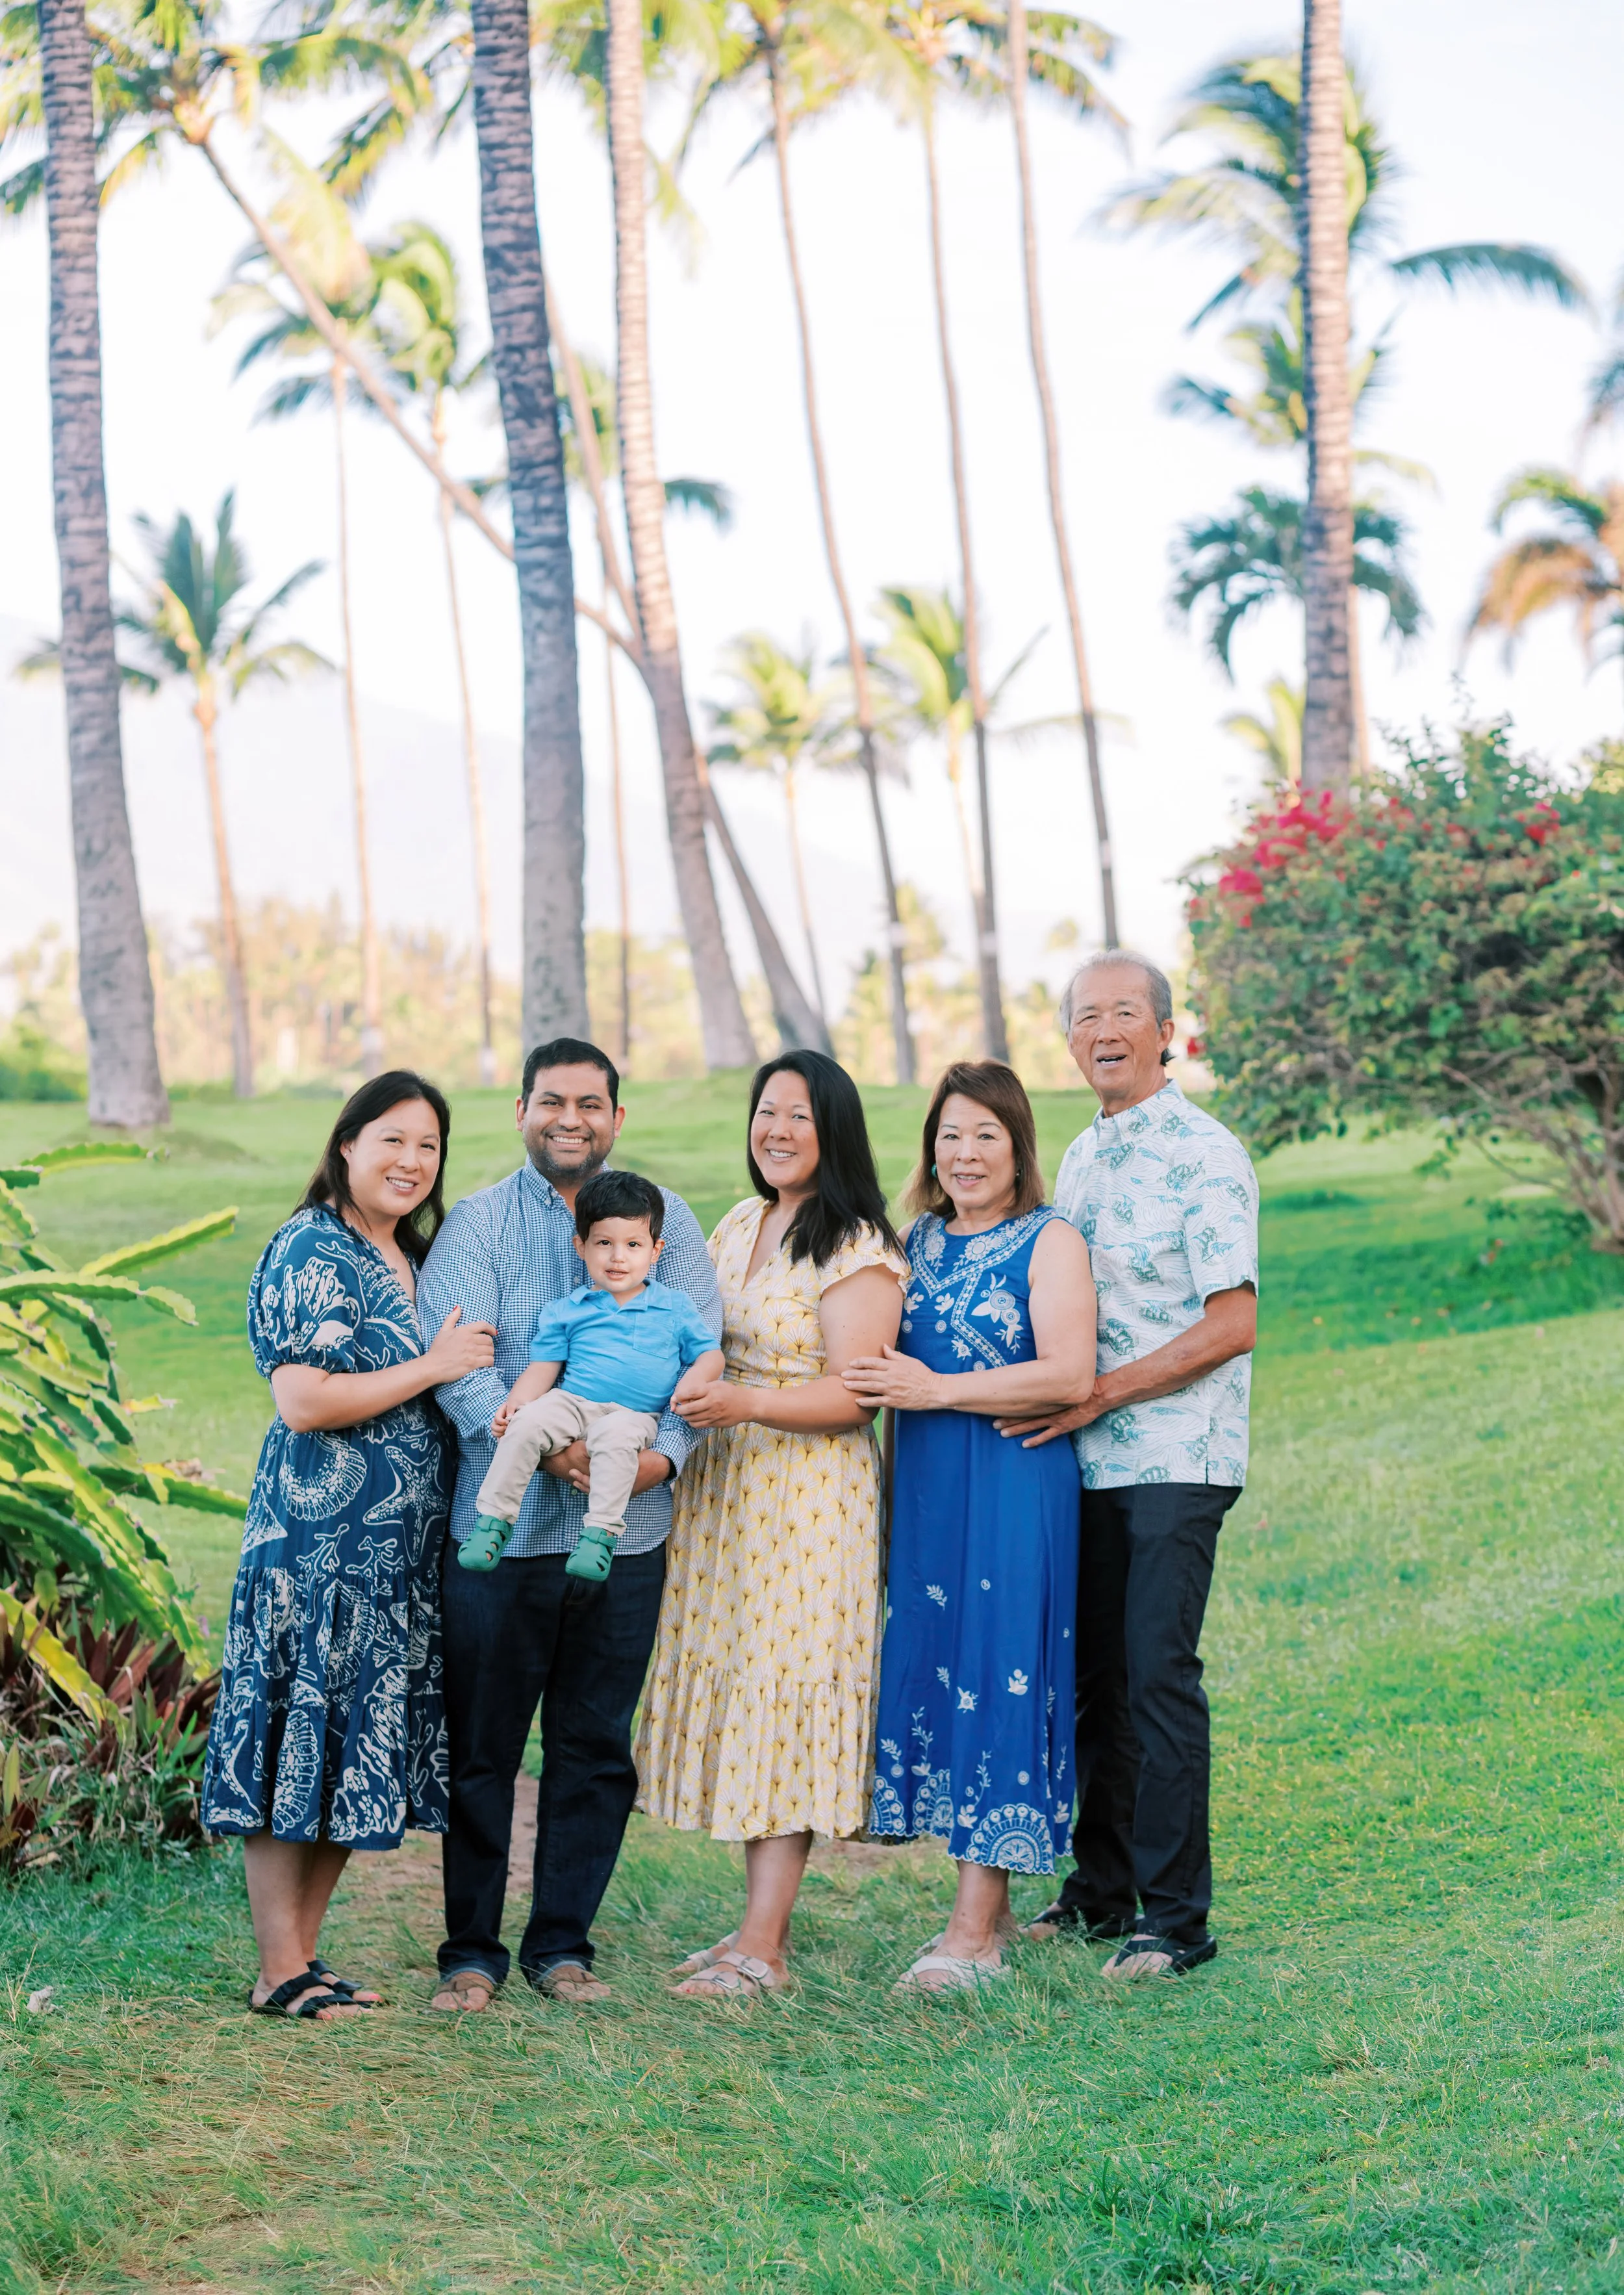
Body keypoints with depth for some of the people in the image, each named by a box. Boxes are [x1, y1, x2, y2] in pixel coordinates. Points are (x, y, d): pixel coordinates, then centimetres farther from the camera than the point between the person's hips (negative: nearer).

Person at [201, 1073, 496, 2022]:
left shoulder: (413, 1257, 16)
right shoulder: (312, 1252, -11)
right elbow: (302, 1402, -20)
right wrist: (433, 1367, -14)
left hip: (399, 1551, 9)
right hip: (317, 1544, -9)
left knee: (357, 1757, 11)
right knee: (303, 1746, -3)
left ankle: (305, 1956, 19)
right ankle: (280, 1975, 4)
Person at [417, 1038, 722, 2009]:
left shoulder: (667, 1218, 10)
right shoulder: (476, 1222, 3)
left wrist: (667, 1453, -17)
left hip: (629, 1529, 2)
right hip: (501, 1524, -2)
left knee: (597, 1746, 8)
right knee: (482, 1745, 3)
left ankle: (563, 1942, 20)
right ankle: (472, 1949, 15)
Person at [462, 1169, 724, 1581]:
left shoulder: (675, 1308, 15)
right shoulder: (567, 1311, 15)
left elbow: (711, 1354, 15)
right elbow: (544, 1367, 10)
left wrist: (694, 1379, -8)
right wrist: (514, 1404, -7)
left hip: (634, 1416, -2)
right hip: (571, 1403, 2)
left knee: (614, 1437, -37)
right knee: (524, 1426, -27)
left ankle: (601, 1536, -35)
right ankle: (492, 1522, -21)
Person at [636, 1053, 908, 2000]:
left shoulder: (858, 1250, -10)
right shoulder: (738, 1227, 14)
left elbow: (853, 1396, -16)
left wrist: (746, 1404, -29)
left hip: (811, 1498, -8)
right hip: (722, 1488, 8)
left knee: (786, 1697, -7)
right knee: (735, 1689, 8)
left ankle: (762, 1948, -5)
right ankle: (765, 1916, 18)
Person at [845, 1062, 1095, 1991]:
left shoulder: (1050, 1241, -5)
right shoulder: (918, 1241, 14)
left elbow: (1070, 1373, -17)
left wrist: (935, 1390, -18)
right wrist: (884, 1383, 4)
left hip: (1015, 1490, -7)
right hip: (922, 1490, 7)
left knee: (997, 1677, -7)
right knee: (931, 1666, 6)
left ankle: (974, 1933, -5)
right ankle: (992, 1904, 17)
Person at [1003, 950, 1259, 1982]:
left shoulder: (1206, 1156, -8)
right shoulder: (1078, 1161, 16)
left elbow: (1232, 1326, -15)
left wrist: (1098, 1394, -16)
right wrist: (1052, 1393, 6)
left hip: (1175, 1460, -7)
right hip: (1089, 1463, 7)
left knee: (1159, 1674, -8)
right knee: (1094, 1674, 10)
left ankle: (1176, 1916, -1)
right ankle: (1103, 1889, 21)